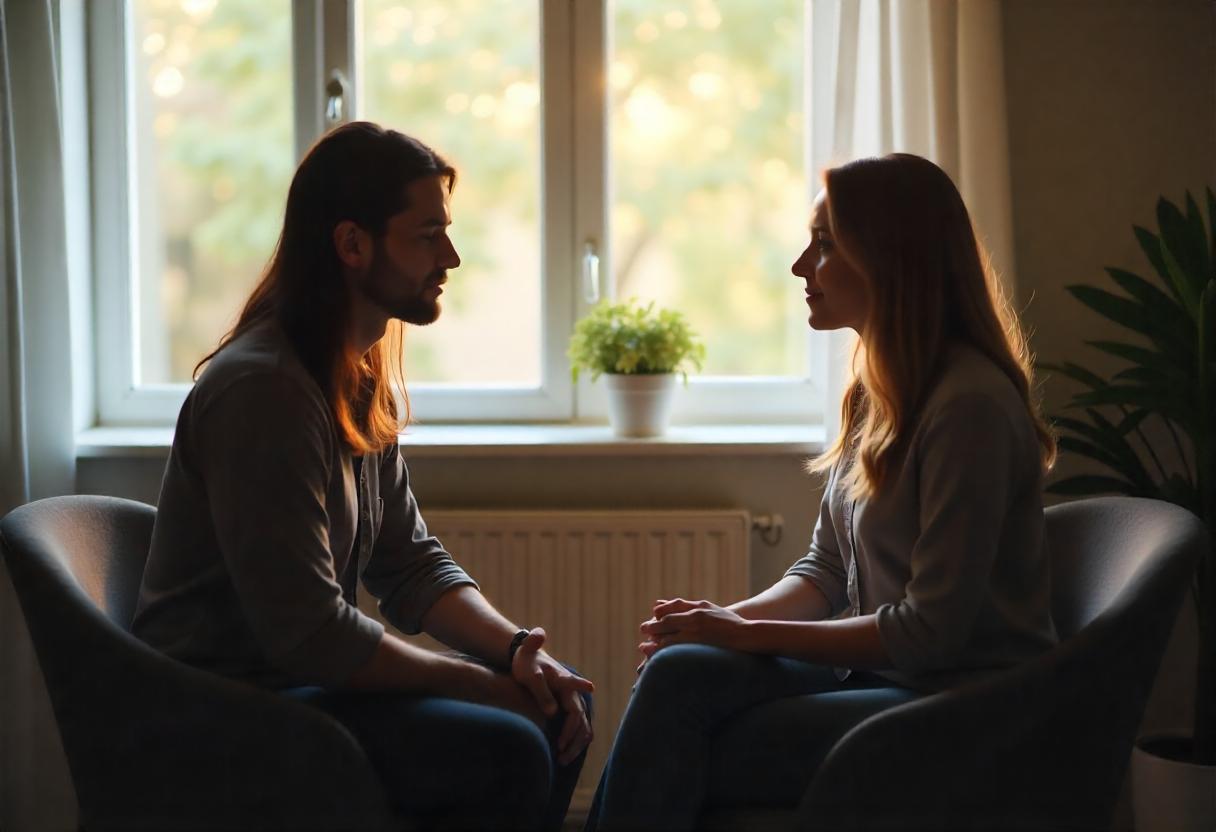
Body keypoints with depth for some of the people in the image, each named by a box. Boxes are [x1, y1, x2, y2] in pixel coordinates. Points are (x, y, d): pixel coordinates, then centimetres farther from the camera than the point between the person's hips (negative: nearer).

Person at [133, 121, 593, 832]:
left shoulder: (363, 378, 9)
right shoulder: (263, 391, -23)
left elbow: (411, 566, 10)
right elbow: (308, 633, -26)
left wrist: (518, 648, -7)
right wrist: (487, 683, -17)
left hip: (312, 674, 10)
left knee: (561, 707, 4)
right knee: (506, 752, -24)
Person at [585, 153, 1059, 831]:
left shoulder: (970, 403, -18)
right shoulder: (877, 390, 10)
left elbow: (930, 632, -19)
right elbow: (825, 571, 12)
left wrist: (746, 633, -14)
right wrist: (729, 618, -8)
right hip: (880, 675, 7)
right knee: (680, 671, -18)